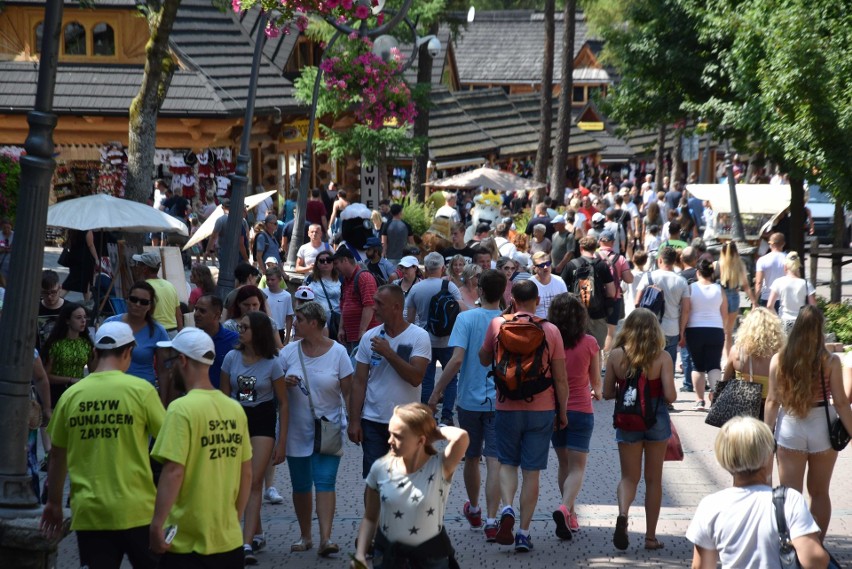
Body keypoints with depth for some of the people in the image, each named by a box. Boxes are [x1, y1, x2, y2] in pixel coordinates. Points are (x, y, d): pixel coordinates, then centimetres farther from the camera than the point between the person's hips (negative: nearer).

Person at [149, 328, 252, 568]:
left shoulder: (182, 409, -13)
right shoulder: (235, 409, 5)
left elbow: (173, 472, -19)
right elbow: (247, 472, 10)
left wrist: (156, 525, -15)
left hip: (188, 542, -6)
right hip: (230, 540, 6)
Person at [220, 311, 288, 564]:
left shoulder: (272, 363, -9)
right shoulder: (232, 358, -1)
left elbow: (283, 403, -3)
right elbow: (224, 397, 7)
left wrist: (282, 442, -4)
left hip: (262, 421, -3)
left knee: (254, 482, -12)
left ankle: (247, 544, -18)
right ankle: (257, 534, 24)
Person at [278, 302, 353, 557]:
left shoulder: (338, 352, -5)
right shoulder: (289, 351, 3)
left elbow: (348, 390, -4)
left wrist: (350, 421, -12)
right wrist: (285, 382, -13)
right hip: (296, 431, 3)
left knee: (324, 482, -13)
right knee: (300, 485, 9)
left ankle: (325, 538, -20)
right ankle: (305, 536, 22)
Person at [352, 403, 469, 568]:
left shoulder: (440, 467, -17)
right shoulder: (380, 469, -8)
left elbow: (460, 437, -37)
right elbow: (370, 518, 2)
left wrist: (436, 431, -18)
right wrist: (360, 554, -8)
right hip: (387, 554, 2)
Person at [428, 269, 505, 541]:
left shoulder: (466, 318, -9)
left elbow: (457, 359, -18)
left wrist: (436, 393, -12)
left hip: (470, 399, 0)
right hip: (500, 401, 0)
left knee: (471, 458, 18)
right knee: (494, 461, -3)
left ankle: (474, 510, 36)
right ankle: (491, 519, -12)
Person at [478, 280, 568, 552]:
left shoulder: (498, 324, -4)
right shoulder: (550, 331, -5)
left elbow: (484, 359, 12)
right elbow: (560, 378, -3)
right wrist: (562, 412, 9)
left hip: (507, 407, 0)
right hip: (542, 409, 0)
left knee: (507, 463, 16)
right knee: (532, 471, 7)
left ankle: (507, 509, -10)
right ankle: (524, 532, 6)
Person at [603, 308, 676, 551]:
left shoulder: (616, 355, -7)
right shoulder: (662, 357, -12)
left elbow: (607, 393, -1)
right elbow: (670, 396, -15)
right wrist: (656, 391, 7)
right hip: (656, 420, -1)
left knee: (629, 477, 12)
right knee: (653, 479, 12)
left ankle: (623, 514, -19)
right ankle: (650, 536, 17)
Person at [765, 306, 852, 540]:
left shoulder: (779, 360, -6)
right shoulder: (830, 361, -12)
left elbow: (772, 401, -3)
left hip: (789, 428, 0)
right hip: (822, 428, 0)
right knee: (819, 492, 15)